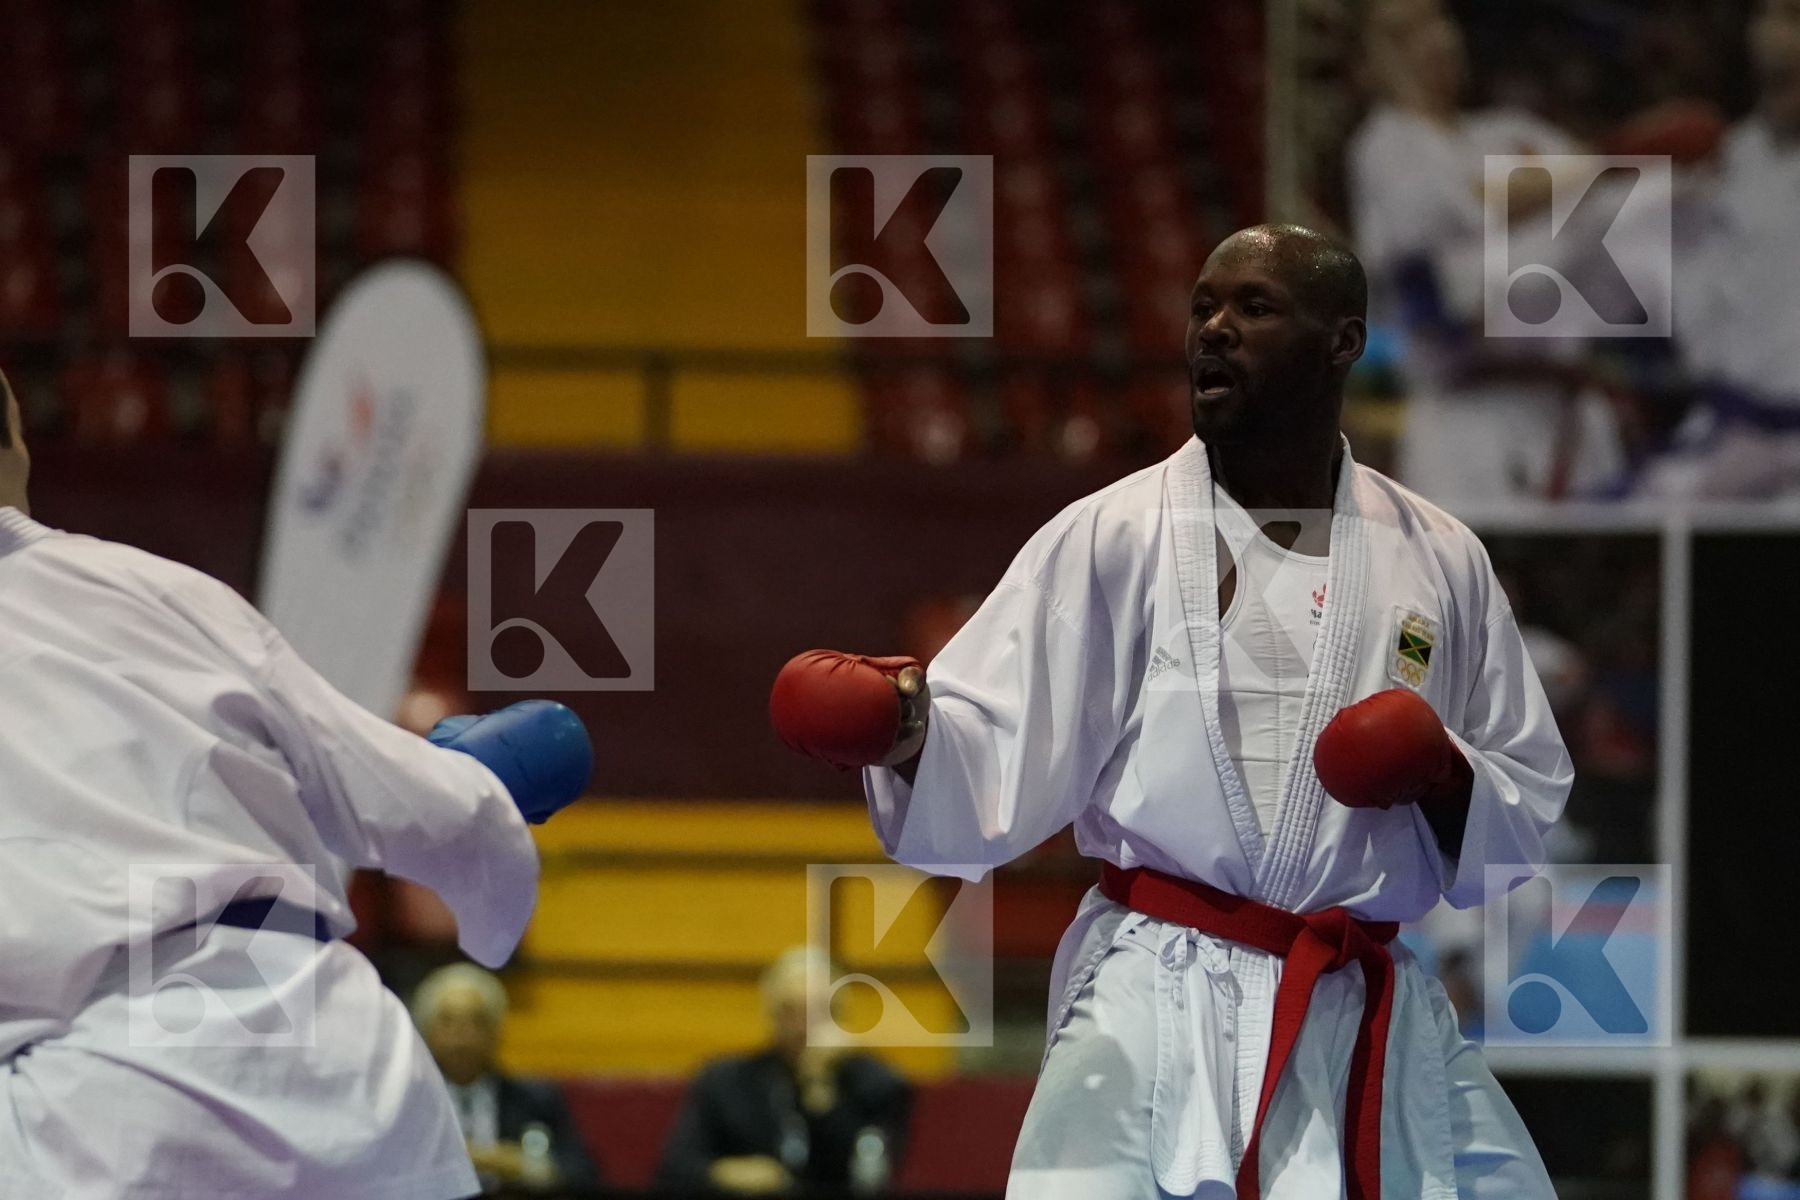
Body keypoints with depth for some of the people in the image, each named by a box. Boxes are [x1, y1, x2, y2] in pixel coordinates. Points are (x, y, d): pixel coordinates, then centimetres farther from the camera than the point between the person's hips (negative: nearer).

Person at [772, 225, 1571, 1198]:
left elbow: (1528, 800, 13)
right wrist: (904, 727, -28)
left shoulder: (1439, 562, 7)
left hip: (1375, 1024, 3)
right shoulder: (1111, 539, -1)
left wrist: (1443, 776, -8)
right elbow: (993, 766, -7)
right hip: (1156, 1008, -3)